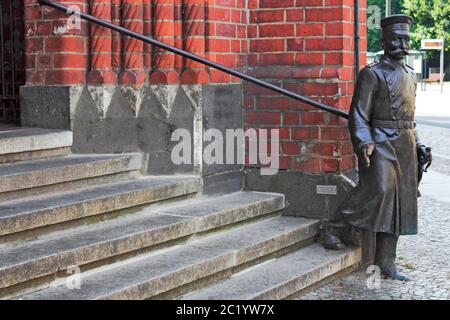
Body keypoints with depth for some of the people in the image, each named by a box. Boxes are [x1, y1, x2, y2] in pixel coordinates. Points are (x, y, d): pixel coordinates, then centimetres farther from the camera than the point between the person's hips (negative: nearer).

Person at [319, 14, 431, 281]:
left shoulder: (410, 74, 17)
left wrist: (416, 142, 18)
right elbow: (359, 115, -11)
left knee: (399, 201, 4)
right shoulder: (372, 74, -6)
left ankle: (386, 261, 10)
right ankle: (335, 229, -4)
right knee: (379, 189, -23)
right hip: (381, 143, -7)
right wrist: (365, 143, -25)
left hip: (405, 146, 7)